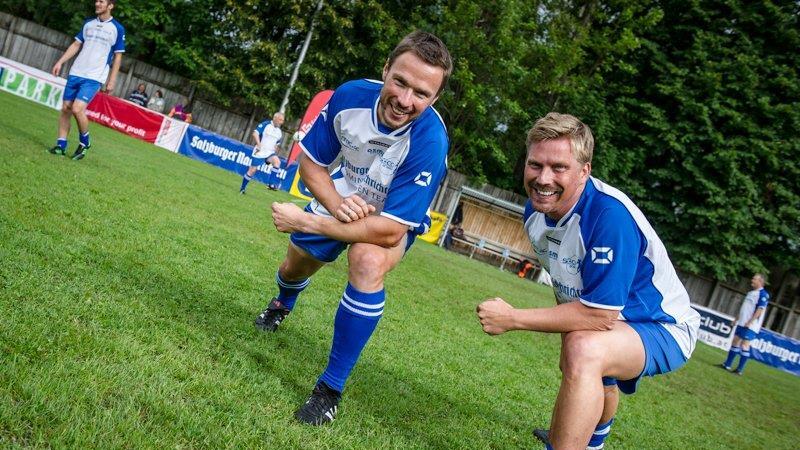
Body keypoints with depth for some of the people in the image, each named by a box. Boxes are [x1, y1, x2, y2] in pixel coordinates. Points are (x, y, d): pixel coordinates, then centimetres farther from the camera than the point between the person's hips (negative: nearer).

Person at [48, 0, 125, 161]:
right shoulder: (88, 23, 11)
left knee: (77, 109, -18)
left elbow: (118, 57, 0)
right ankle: (61, 145, 13)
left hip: (94, 78, -5)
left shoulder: (117, 29, -3)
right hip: (75, 73, 5)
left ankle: (85, 142, 5)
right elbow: (76, 45, 16)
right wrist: (60, 62, 7)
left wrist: (112, 81, -5)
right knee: (66, 108, 4)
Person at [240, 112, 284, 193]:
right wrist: (259, 144, -26)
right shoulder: (265, 124, -7)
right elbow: (255, 133, -14)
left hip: (270, 153, 4)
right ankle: (242, 189, 20)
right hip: (259, 153, -4)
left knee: (277, 161, -27)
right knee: (252, 170, 1)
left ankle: (270, 183, -24)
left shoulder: (279, 132, 11)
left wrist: (277, 148, 1)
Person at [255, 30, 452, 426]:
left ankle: (331, 388, -18)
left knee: (368, 260, -36)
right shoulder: (349, 96, -26)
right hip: (343, 197, 5)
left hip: (394, 219, -4)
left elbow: (389, 230, -37)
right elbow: (311, 162, -11)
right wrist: (335, 204, -32)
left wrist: (305, 221, -34)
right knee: (295, 265, 21)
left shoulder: (429, 141, -39)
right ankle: (282, 304, 64)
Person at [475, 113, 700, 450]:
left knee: (584, 349, -39)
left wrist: (512, 318, -30)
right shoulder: (535, 209, -10)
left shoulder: (611, 216, -35)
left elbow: (599, 316, -36)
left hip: (662, 327, -8)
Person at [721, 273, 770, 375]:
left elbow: (760, 309, -18)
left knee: (744, 345, -8)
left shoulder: (763, 294, -11)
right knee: (735, 341, 11)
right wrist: (736, 319, 22)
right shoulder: (751, 293, 17)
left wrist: (750, 322, -23)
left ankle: (739, 370, -5)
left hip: (750, 325, -9)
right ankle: (727, 364, 17)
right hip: (741, 323, 9)